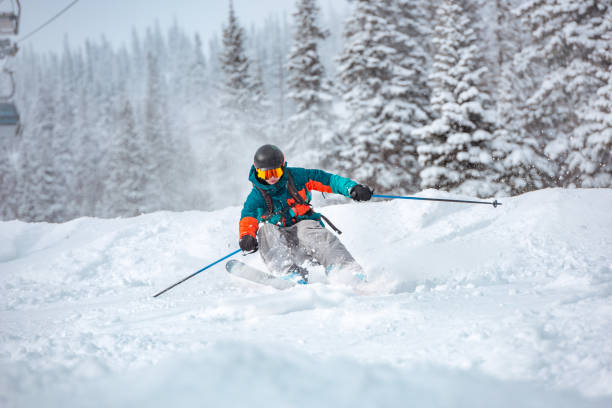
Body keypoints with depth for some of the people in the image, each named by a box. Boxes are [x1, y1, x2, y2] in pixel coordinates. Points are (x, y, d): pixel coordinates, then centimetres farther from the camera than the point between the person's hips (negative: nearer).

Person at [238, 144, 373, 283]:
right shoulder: (257, 196, -1)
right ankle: (289, 272, -46)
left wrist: (352, 188, -17)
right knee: (265, 230, -30)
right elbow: (247, 217, -17)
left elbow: (327, 180, -1)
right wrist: (246, 237, -40)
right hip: (279, 233, 1)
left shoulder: (296, 177, 0)